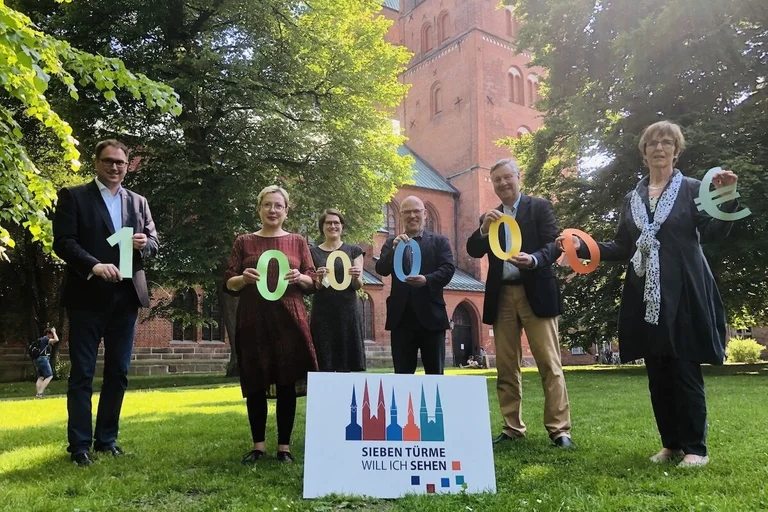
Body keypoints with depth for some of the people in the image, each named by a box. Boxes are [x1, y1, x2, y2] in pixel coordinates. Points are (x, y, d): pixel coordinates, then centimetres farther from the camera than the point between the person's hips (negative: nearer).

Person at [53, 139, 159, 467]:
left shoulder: (138, 202, 15)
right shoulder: (73, 196, 1)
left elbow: (153, 242, 13)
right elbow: (63, 241, -9)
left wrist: (144, 243, -11)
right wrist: (94, 266, -24)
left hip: (126, 296, 5)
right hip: (87, 296, -4)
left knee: (118, 372, 10)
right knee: (82, 373, 2)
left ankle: (107, 438, 22)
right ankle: (79, 445, 11)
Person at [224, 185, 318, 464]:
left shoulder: (297, 241, 10)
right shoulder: (244, 242, 10)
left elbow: (311, 281, 8)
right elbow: (228, 284, 6)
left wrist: (299, 278, -14)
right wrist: (244, 278, -15)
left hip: (288, 320, 0)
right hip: (253, 321, 0)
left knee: (287, 383, 1)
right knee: (255, 384, 4)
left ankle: (284, 446, 12)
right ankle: (258, 445, 17)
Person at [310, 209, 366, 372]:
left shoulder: (353, 251, 8)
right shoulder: (313, 252, 8)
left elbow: (358, 286, 4)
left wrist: (356, 277, -18)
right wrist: (318, 279, -17)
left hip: (348, 312, 0)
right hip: (322, 314, 0)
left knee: (348, 364, 0)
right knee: (324, 364, -2)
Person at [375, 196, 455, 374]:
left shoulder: (439, 241, 9)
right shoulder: (391, 242, 12)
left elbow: (448, 269, -3)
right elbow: (381, 270, -1)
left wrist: (427, 280, -21)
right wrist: (394, 249, -18)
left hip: (431, 315, -1)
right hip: (401, 316, 1)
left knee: (435, 372, 6)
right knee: (402, 372, 6)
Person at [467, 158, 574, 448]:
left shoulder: (540, 207, 5)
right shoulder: (489, 217, 17)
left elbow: (554, 244, -5)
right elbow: (474, 251, 5)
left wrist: (533, 259, -25)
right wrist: (484, 228, -13)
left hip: (535, 294, -4)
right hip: (502, 297, 4)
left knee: (549, 363, -5)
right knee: (506, 366, 6)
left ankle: (559, 429, 0)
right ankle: (513, 428, 14)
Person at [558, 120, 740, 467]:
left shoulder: (692, 189, 4)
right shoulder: (632, 198, 15)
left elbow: (713, 233, -6)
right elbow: (622, 249, 14)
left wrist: (725, 199, -21)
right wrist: (583, 247, 3)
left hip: (683, 293, -4)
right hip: (645, 296, 4)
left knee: (685, 370, -3)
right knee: (657, 373, 7)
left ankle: (696, 447, 10)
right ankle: (671, 444, 19)